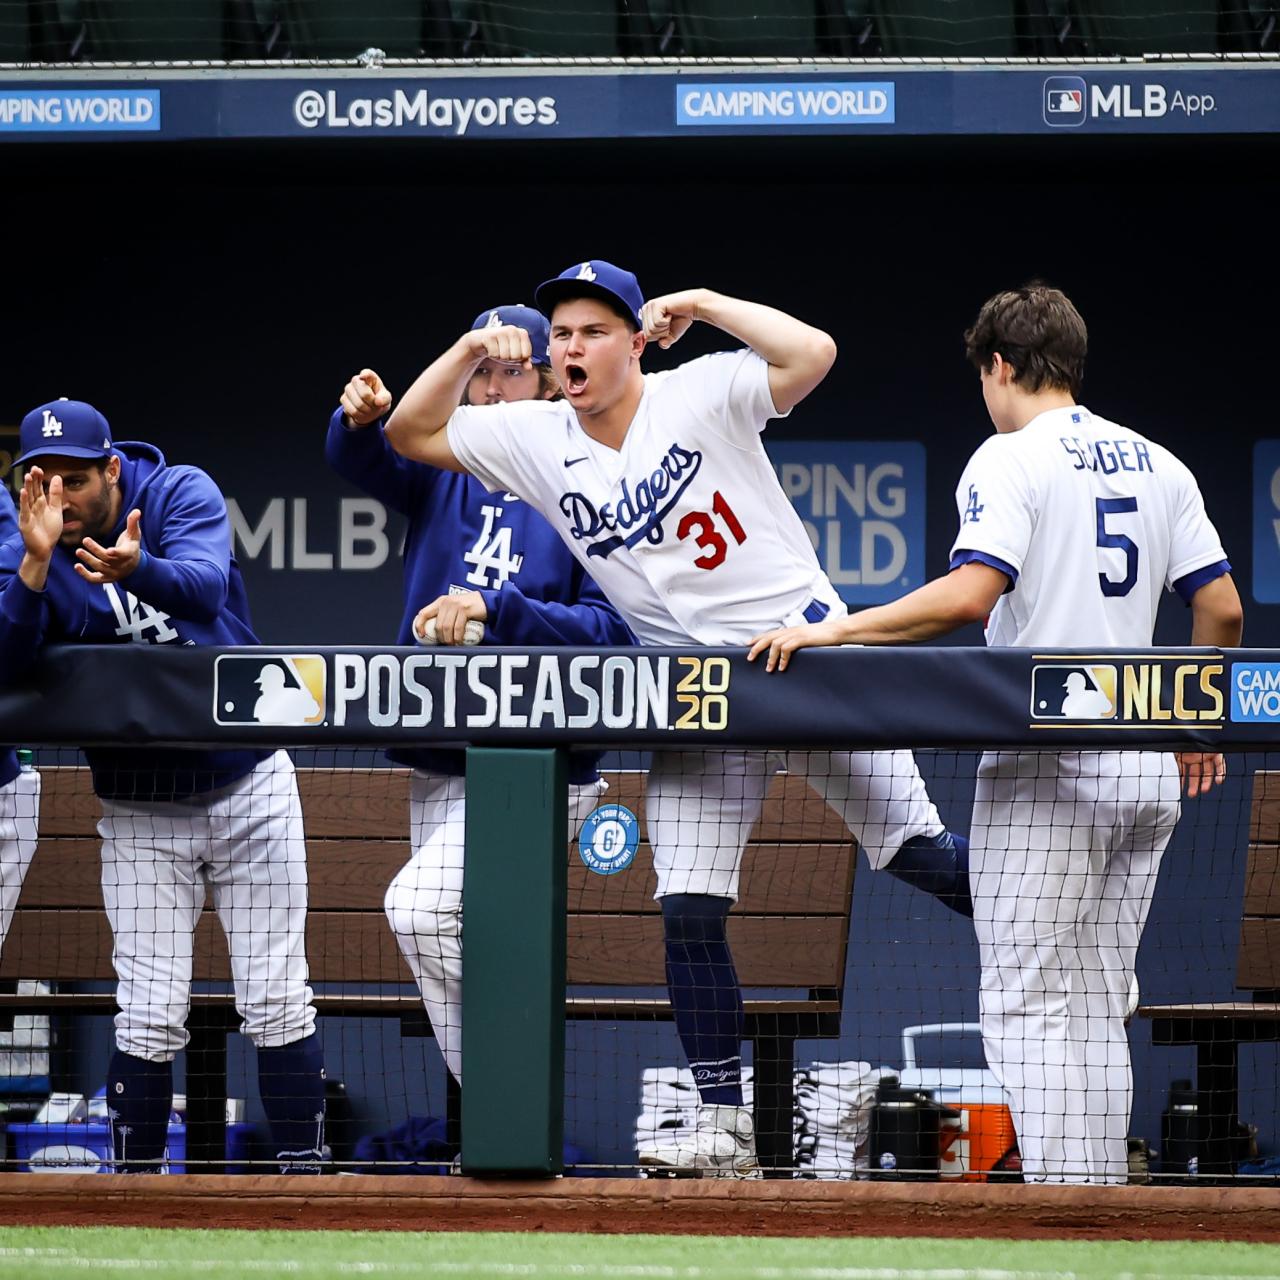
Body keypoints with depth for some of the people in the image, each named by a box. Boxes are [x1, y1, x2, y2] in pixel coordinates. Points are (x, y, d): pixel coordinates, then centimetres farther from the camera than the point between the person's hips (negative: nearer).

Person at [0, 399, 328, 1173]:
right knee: (150, 1014, -4)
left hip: (249, 785, -1)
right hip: (141, 807, 1)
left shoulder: (183, 495, -9)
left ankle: (305, 1168, 7)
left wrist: (138, 571, -50)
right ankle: (135, 1180, 6)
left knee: (276, 1000, -1)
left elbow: (205, 586, -29)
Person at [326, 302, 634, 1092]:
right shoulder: (448, 471, 10)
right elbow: (364, 463, -7)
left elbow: (615, 630, -13)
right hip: (441, 763, 6)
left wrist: (496, 610, -24)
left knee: (420, 906, -24)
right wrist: (362, 420, -29)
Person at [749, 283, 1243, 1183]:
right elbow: (1222, 608, 11)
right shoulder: (1158, 465, 14)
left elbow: (972, 594, -21)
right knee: (1097, 1011, 11)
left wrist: (834, 630, -18)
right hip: (1148, 773, 7)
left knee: (1029, 1003, -6)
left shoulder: (1013, 460, -7)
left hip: (1050, 769, -7)